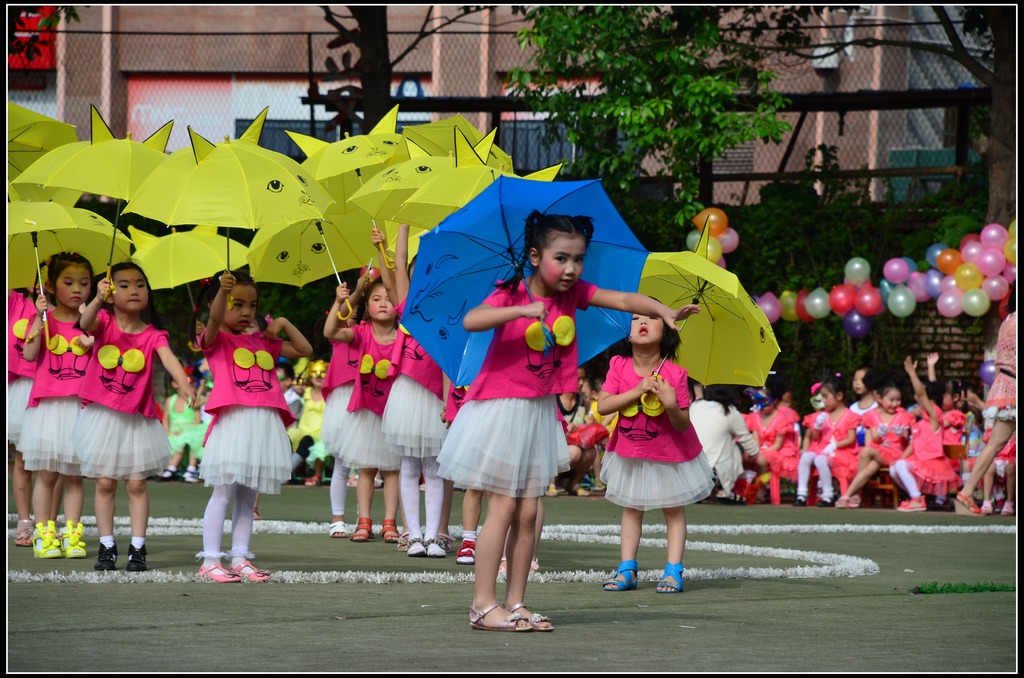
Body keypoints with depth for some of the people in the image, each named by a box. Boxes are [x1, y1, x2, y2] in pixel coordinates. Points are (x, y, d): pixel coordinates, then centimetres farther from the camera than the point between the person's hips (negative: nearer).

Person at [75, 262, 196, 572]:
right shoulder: (105, 322, -3)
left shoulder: (152, 335, -5)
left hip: (137, 419, 0)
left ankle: (137, 549, 5)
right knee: (105, 483, 3)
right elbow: (86, 323, -25)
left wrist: (183, 382, -43)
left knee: (136, 484, 1)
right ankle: (107, 547, 9)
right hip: (102, 416, 0)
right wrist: (98, 300, -46)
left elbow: (169, 358, -23)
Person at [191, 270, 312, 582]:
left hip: (265, 426, 6)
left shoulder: (263, 342, 19)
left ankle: (240, 558, 13)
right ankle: (210, 560, -5)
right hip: (233, 423, -6)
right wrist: (222, 289, -39)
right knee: (223, 494, -6)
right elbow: (215, 319, -21)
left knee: (247, 498, 9)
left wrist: (284, 324, 11)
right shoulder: (216, 340, 2)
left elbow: (305, 350, 23)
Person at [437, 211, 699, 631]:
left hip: (538, 413, 6)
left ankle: (515, 603, 12)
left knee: (528, 513, 6)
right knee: (503, 508, -8)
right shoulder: (511, 294, -14)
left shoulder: (574, 294, 2)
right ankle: (483, 605, -5)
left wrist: (666, 313, -23)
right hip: (501, 408, -6)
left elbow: (624, 300, -7)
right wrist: (522, 310, -38)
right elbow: (471, 321, -31)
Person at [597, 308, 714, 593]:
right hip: (630, 452, 3)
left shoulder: (674, 374, -22)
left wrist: (672, 405, -40)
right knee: (631, 508, 10)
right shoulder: (620, 366, -14)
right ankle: (627, 570, 15)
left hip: (669, 452, -3)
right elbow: (603, 406, -21)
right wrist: (637, 391, -29)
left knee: (673, 509, 6)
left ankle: (673, 571, 10)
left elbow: (683, 425, -19)